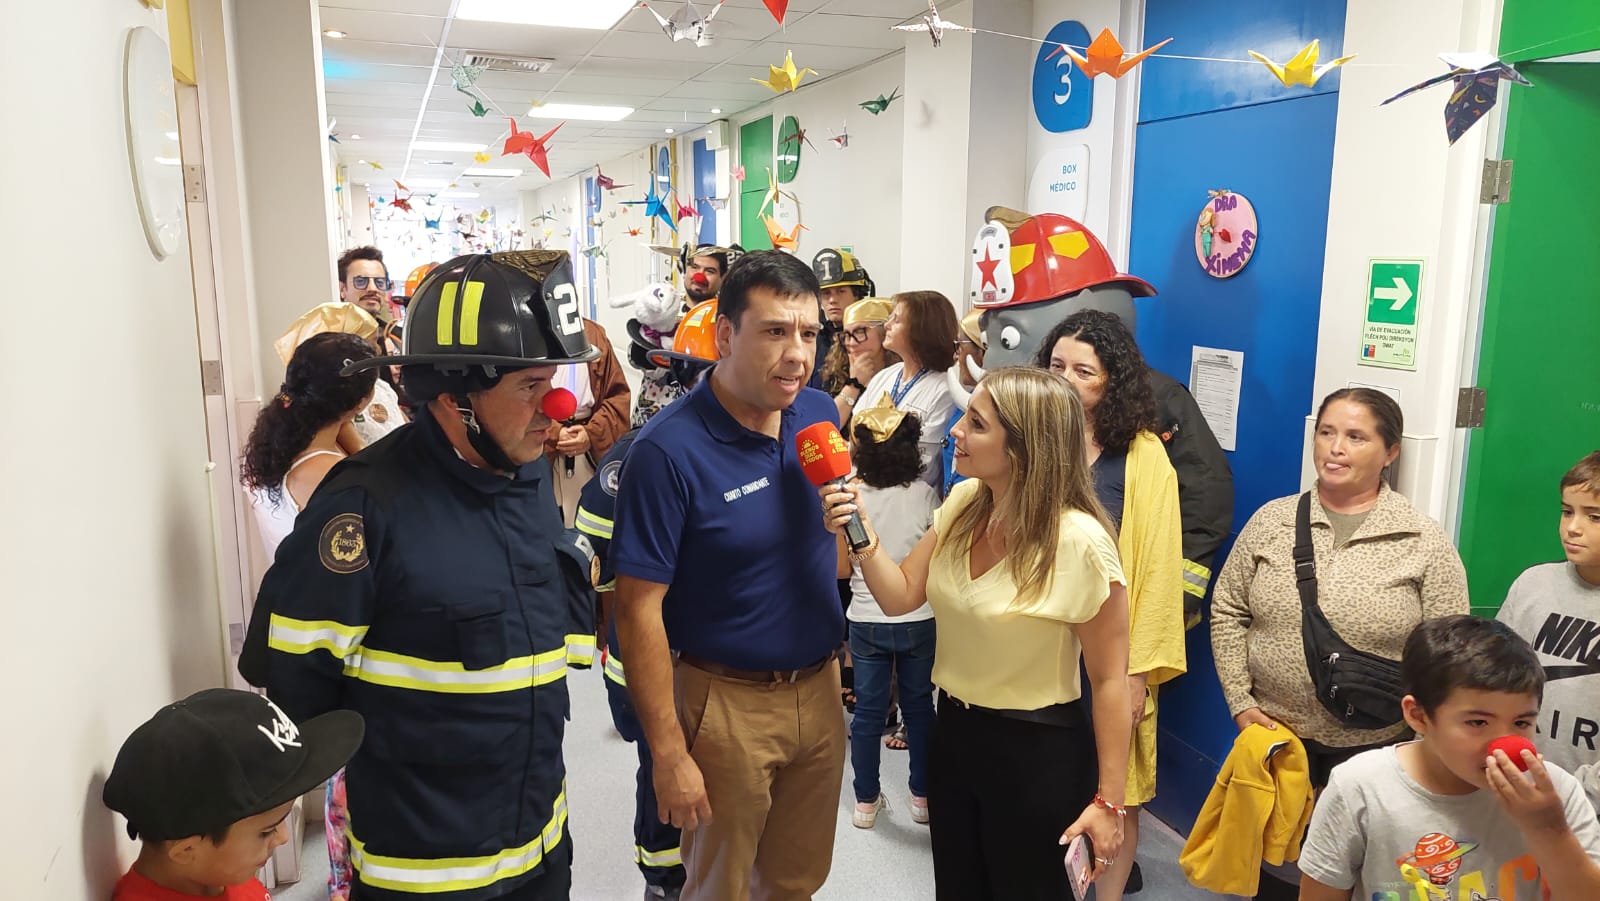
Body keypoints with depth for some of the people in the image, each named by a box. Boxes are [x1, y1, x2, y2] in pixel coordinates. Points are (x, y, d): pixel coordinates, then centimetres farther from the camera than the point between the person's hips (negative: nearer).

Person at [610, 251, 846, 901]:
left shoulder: (819, 413, -3)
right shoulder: (668, 450, -22)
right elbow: (639, 609, -19)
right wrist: (669, 753, -17)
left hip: (819, 687, 5)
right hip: (728, 701, -5)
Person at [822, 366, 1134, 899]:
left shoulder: (1078, 541, -24)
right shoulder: (961, 505, -3)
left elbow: (1110, 678, -17)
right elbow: (901, 597, 1)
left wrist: (1109, 799, -13)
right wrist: (862, 537, -17)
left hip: (1037, 753, -6)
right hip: (953, 734, 6)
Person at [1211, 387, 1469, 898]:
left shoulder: (1425, 542, -7)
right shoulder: (1271, 520, 0)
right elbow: (1227, 611, 4)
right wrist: (1241, 703, -2)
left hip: (1371, 751, -2)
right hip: (1271, 738, 2)